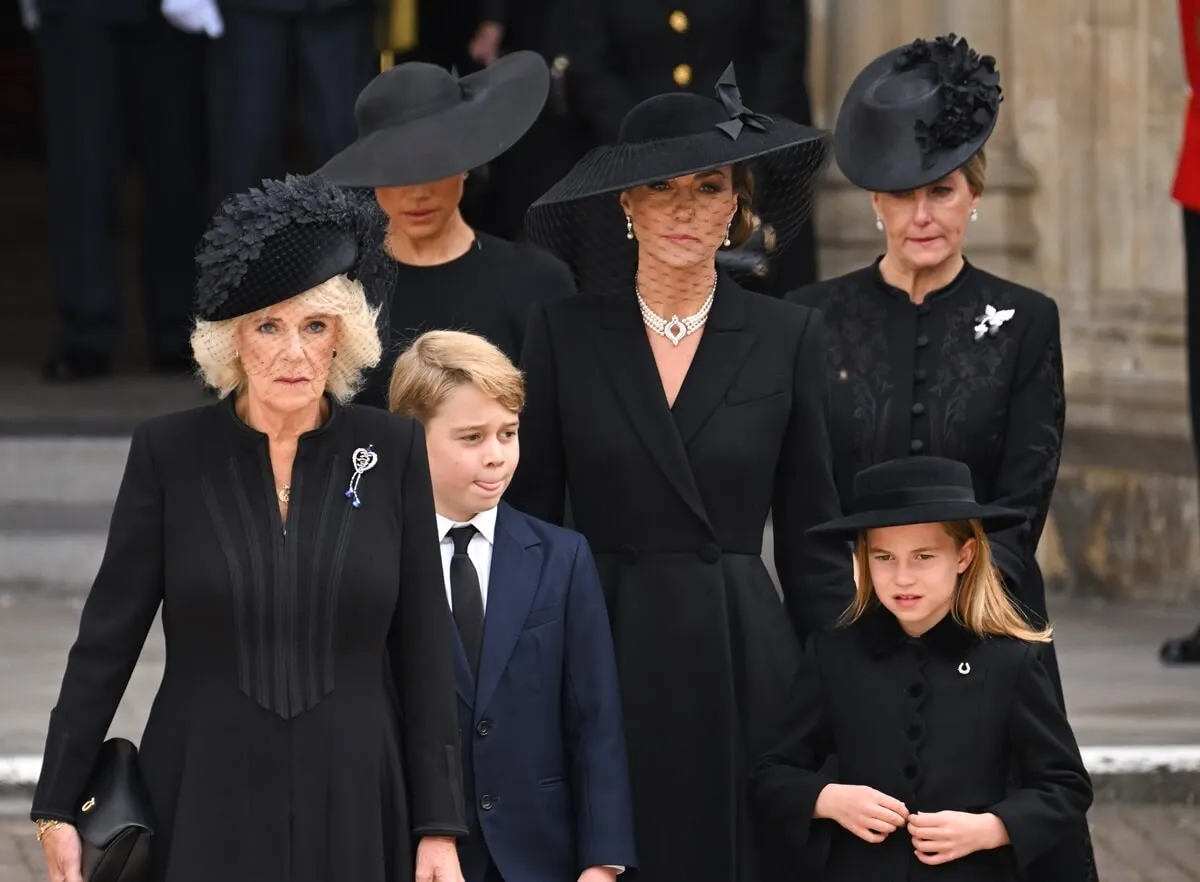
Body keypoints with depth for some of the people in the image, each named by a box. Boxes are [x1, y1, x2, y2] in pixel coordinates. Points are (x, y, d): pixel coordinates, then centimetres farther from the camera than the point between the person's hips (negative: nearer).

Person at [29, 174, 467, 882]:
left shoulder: (392, 450, 2)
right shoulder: (171, 451, -1)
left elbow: (424, 647, 3)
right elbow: (108, 637, 3)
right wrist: (58, 808, 1)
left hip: (352, 805, 1)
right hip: (206, 812, 0)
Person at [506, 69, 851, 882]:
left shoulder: (788, 339, 4)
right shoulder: (563, 333, 4)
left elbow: (812, 541, 7)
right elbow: (528, 524, 6)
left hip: (742, 664, 0)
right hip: (604, 663, 0)